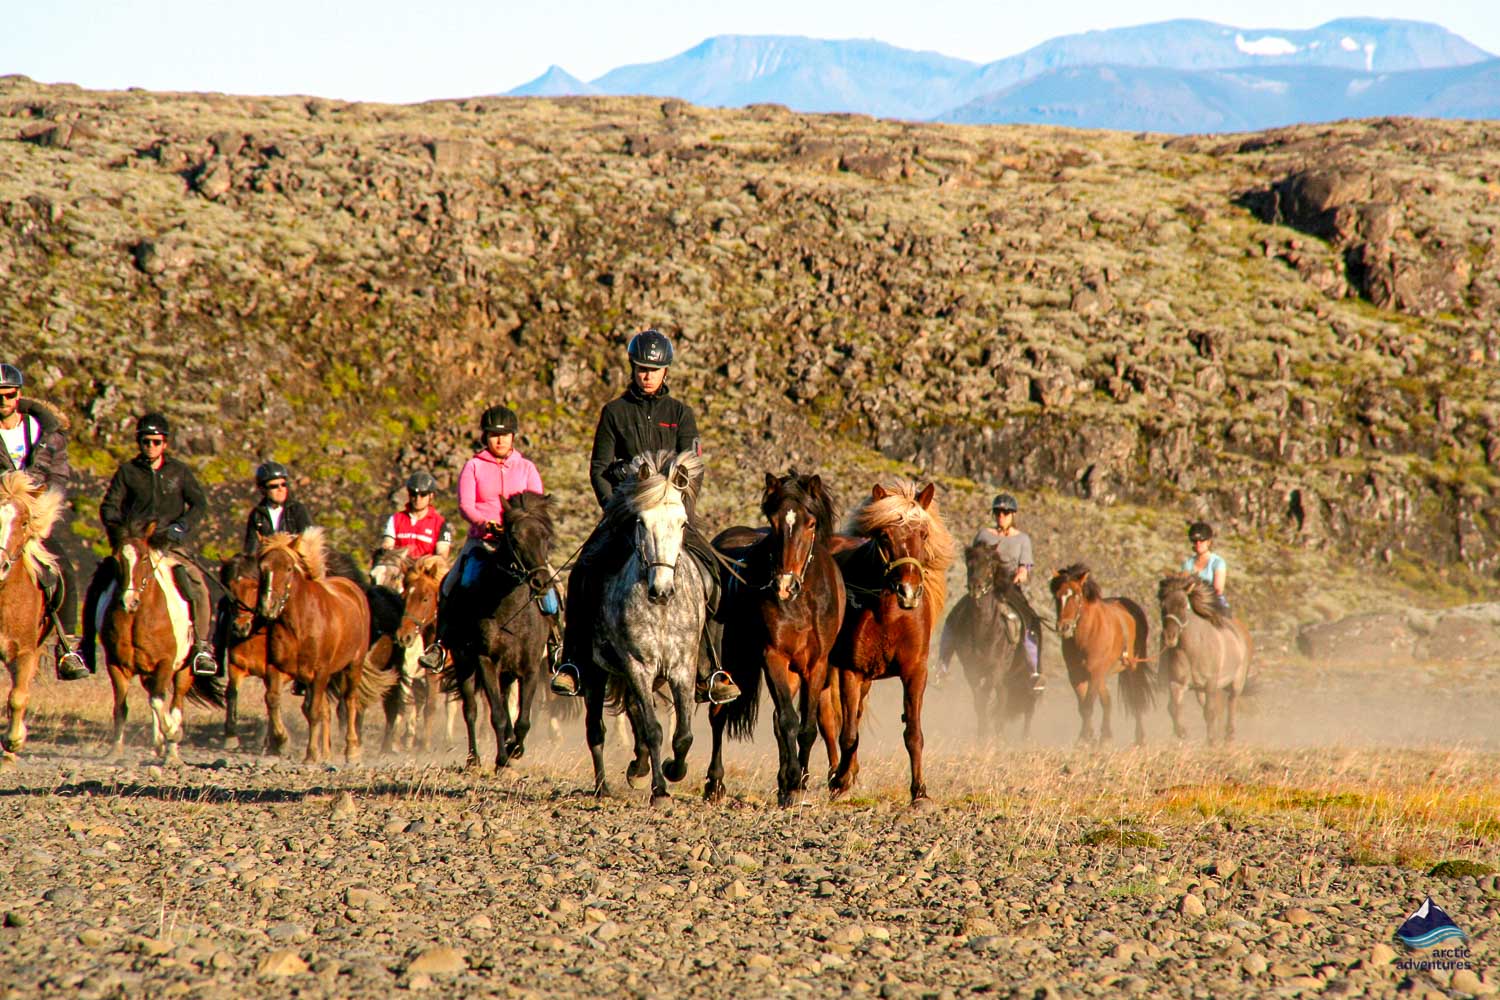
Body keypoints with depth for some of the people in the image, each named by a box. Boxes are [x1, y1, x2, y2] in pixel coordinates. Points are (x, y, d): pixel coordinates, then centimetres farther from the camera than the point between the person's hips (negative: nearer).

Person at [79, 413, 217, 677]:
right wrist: (119, 531, -14)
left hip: (170, 545, -1)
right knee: (96, 586, -16)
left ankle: (203, 645, -18)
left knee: (196, 586, -25)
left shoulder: (179, 471, 11)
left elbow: (199, 503, 6)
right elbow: (109, 506, 5)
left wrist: (182, 526, -11)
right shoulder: (127, 472, 10)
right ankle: (86, 646, -6)